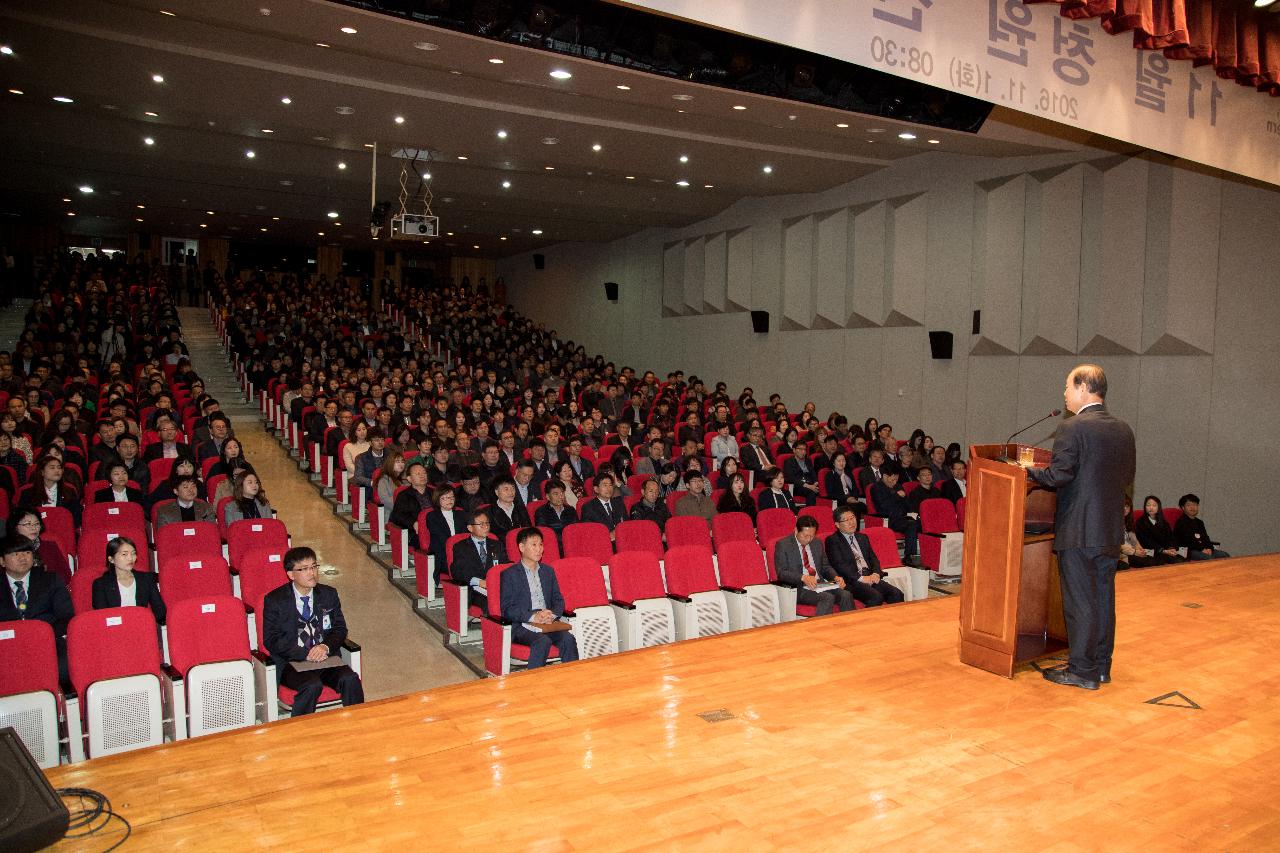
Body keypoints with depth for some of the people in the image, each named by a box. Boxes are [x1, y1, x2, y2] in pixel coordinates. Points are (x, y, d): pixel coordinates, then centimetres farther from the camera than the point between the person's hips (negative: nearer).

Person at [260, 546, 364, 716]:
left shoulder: (329, 594, 11)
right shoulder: (274, 600, 0)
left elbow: (340, 628, 11)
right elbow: (271, 640, -6)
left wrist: (326, 647, -12)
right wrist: (305, 654, -17)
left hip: (325, 658, 3)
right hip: (290, 663, -3)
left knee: (350, 679, -24)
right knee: (312, 685, -32)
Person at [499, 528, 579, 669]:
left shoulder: (548, 571, 20)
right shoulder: (509, 574, 3)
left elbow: (559, 600, 17)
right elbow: (507, 609, -5)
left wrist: (552, 615, -7)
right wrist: (533, 617, -19)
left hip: (549, 623, 4)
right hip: (521, 626, -4)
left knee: (568, 639, -24)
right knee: (543, 641, -33)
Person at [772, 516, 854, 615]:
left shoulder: (817, 543, 16)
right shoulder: (783, 545, -2)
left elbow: (826, 567, 23)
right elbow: (781, 573, -10)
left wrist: (835, 577, 0)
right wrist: (803, 578, -26)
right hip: (798, 588, -6)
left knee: (846, 595, -21)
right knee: (828, 598, -31)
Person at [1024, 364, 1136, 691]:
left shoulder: (1073, 428, -15)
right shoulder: (1123, 429, 9)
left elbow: (1059, 475, -19)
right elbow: (1127, 476, 15)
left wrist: (1029, 471, -4)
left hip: (1079, 531, -7)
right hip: (1111, 530, 7)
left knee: (1080, 601, 0)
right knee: (1104, 597, 15)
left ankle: (1082, 670, 8)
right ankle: (1101, 666, 24)